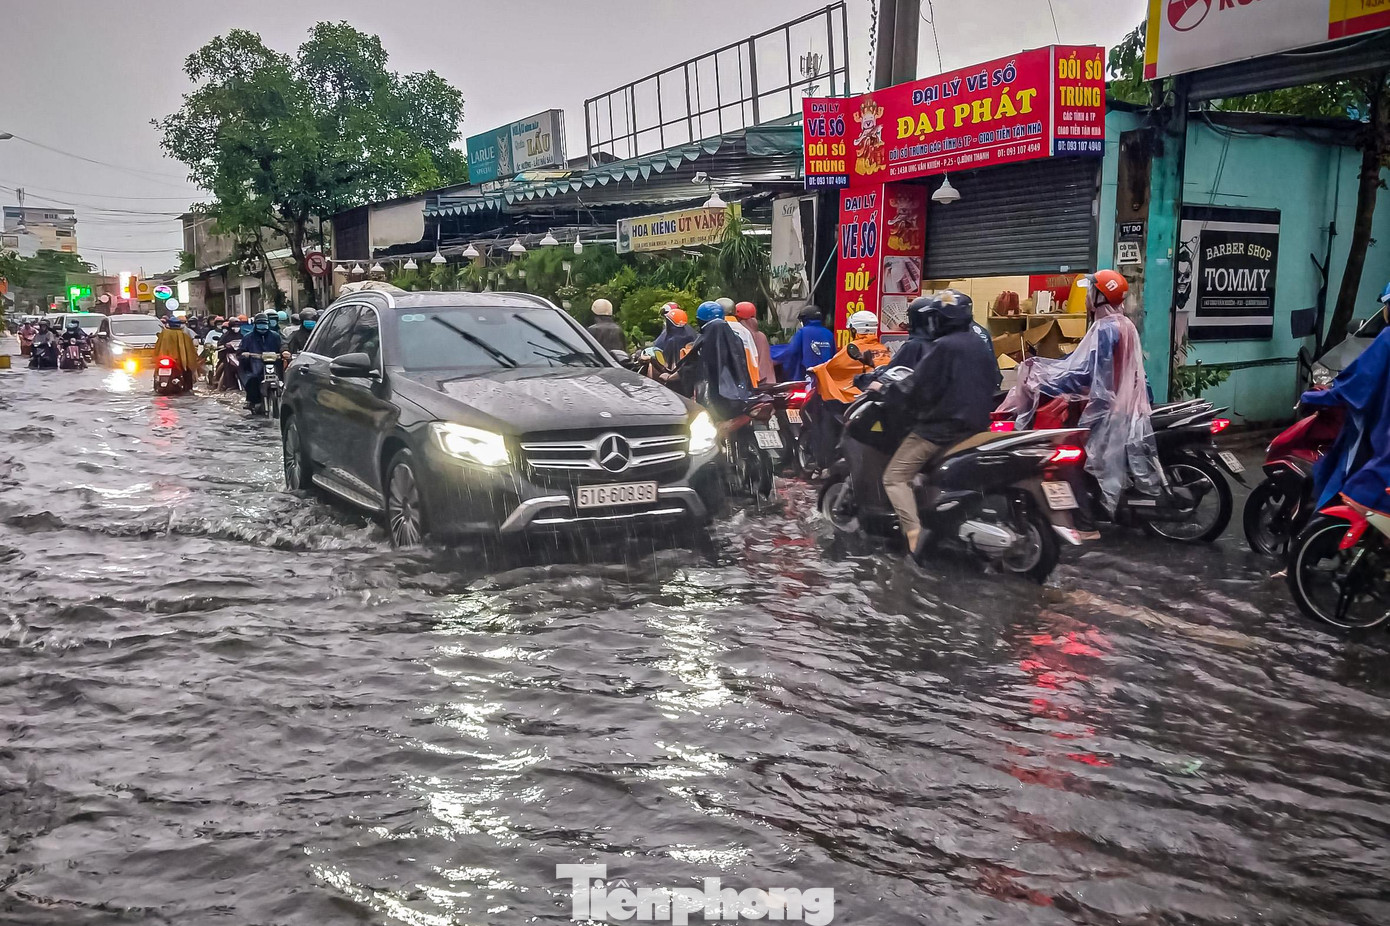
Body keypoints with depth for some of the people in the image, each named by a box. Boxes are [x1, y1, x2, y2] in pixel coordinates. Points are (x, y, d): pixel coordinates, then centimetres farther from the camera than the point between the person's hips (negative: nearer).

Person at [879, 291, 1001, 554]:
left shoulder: (941, 348, -15)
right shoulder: (981, 345, 12)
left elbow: (917, 391, -16)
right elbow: (993, 382, 23)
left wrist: (885, 388, -1)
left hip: (940, 428, -9)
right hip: (976, 426, 9)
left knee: (895, 477, -8)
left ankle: (913, 531, -27)